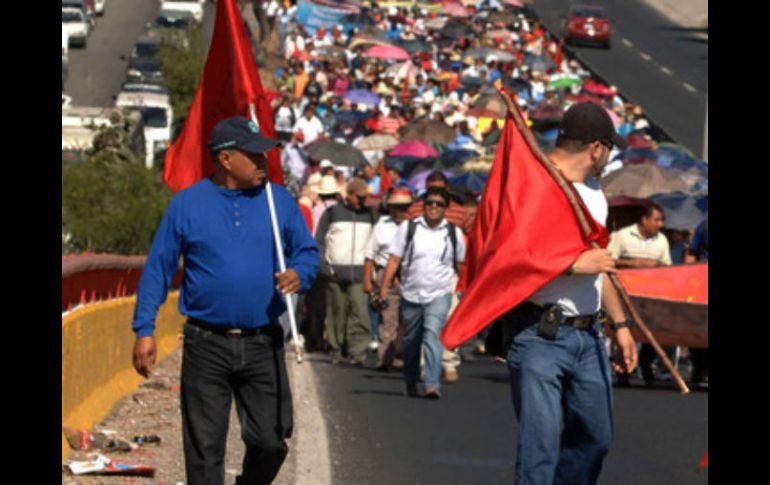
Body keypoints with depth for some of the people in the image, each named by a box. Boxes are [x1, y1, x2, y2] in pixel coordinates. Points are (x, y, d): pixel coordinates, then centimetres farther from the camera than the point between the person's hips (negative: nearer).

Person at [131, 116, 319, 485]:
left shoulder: (279, 201, 6)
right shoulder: (186, 204, 1)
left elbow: (307, 251, 14)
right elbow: (157, 268, 3)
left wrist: (299, 275, -11)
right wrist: (144, 331, -3)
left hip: (263, 345, 2)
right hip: (206, 347, -2)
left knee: (271, 440, 0)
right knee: (204, 446, 0)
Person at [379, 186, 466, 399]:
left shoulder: (453, 233, 5)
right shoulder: (408, 228, 2)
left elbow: (461, 264, 16)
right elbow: (394, 259, 0)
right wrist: (384, 287, -7)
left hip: (439, 295, -1)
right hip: (411, 294, 1)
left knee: (433, 334, -20)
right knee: (411, 341, 11)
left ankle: (433, 384, -26)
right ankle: (411, 383, 30)